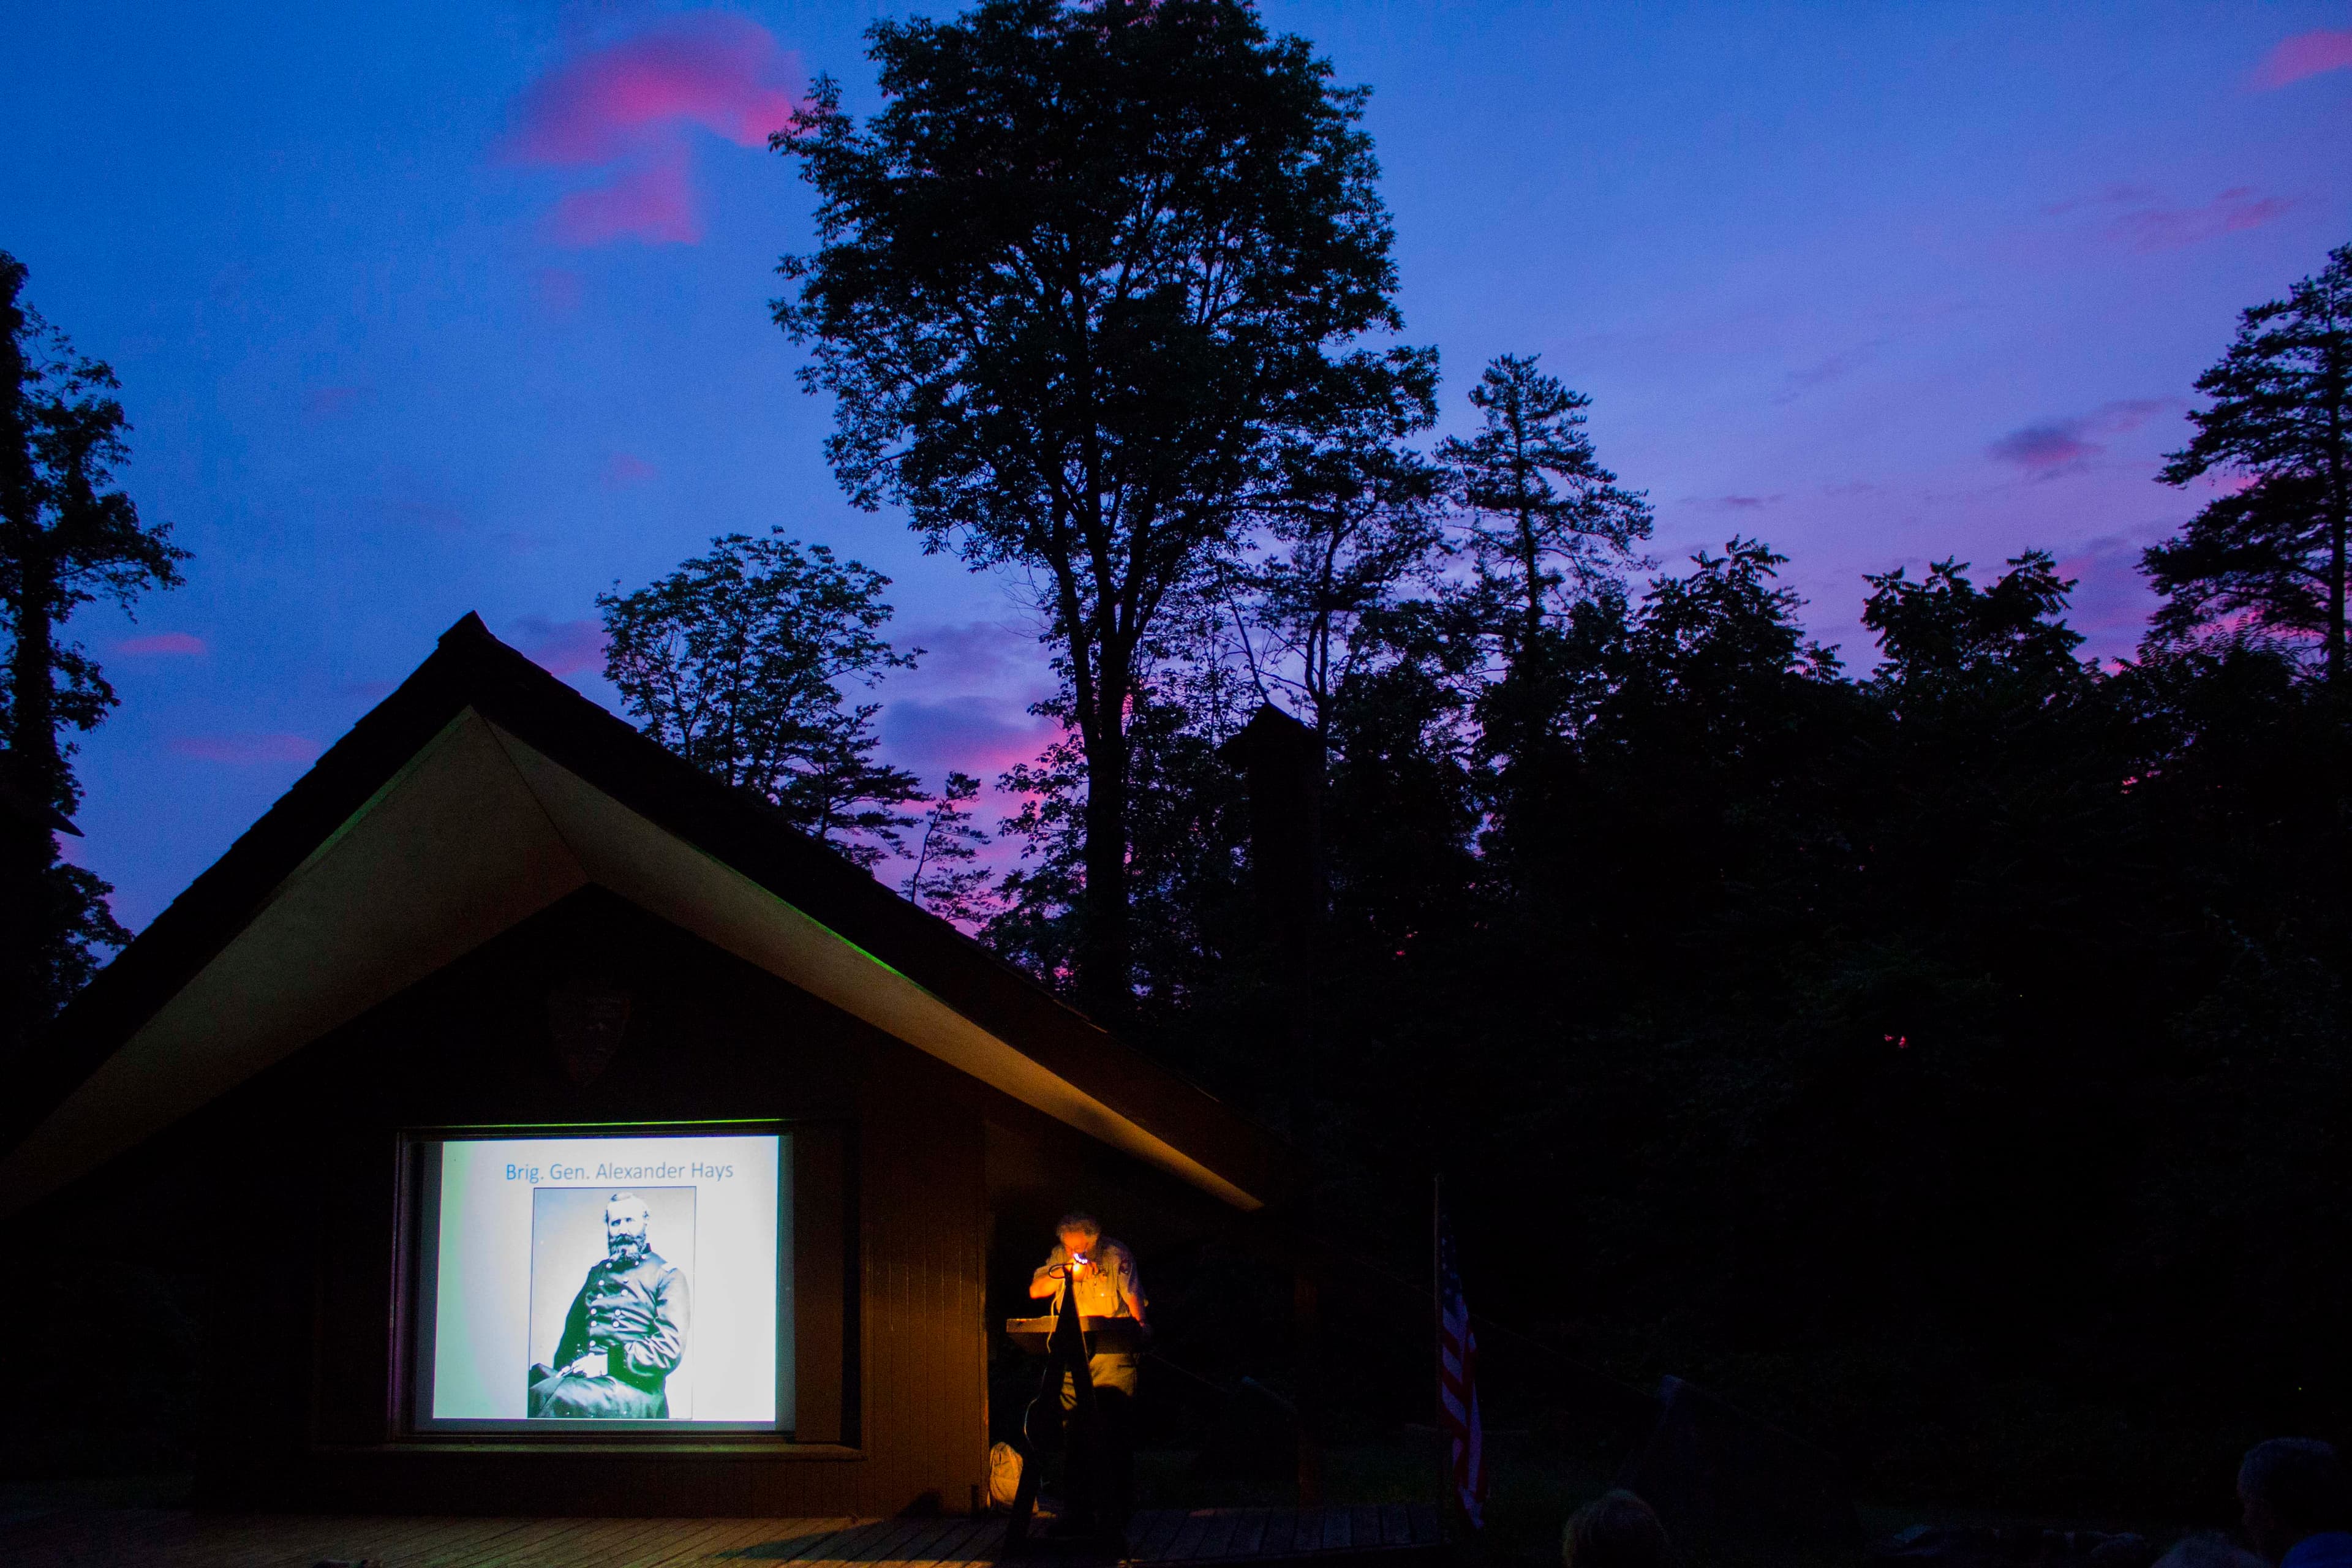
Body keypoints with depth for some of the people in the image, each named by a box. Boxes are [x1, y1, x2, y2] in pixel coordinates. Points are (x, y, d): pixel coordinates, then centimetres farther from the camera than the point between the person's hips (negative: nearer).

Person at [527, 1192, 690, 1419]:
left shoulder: (667, 1276, 9)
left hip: (633, 1385, -5)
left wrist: (609, 1363, -13)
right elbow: (573, 1327, 22)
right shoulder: (597, 1272, 29)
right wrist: (564, 1368, 0)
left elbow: (670, 1349, -3)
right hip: (582, 1373, 5)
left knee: (561, 1397, -35)